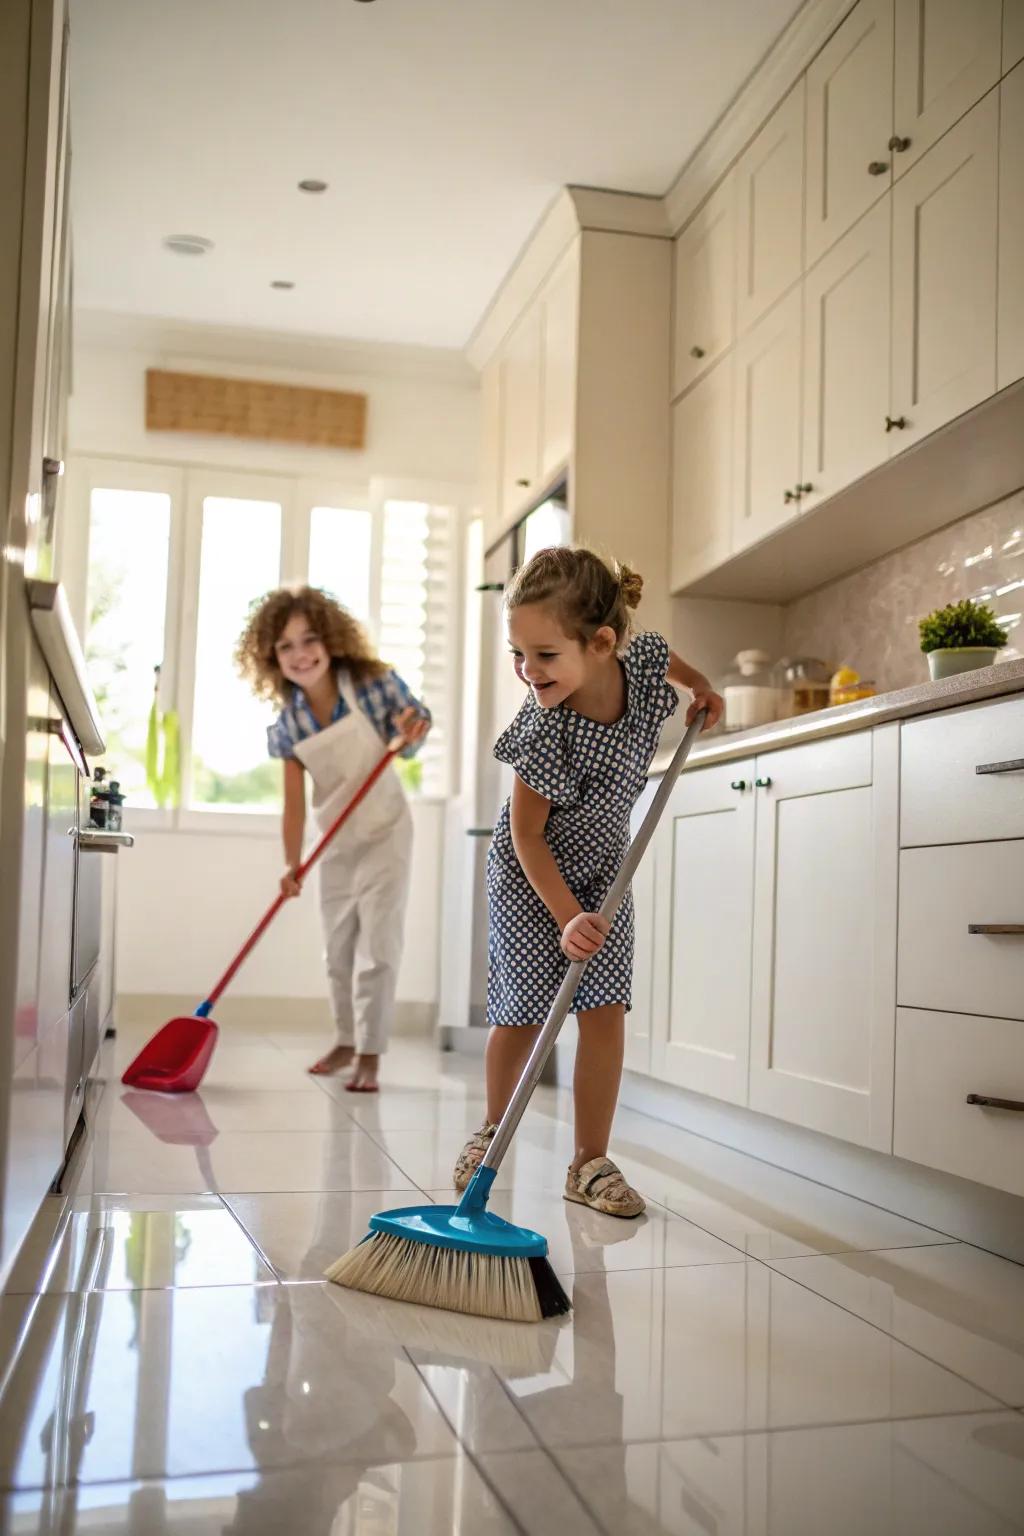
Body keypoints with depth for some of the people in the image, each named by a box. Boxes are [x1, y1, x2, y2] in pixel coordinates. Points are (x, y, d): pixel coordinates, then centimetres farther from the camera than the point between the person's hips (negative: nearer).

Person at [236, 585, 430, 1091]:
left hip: (385, 834, -4)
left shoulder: (374, 683, -21)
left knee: (376, 948, -5)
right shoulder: (288, 725, -13)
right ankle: (347, 1041, 32)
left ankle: (369, 1055, 3)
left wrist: (413, 731, -27)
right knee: (338, 951, 14)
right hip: (336, 843, 4)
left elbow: (418, 718, -4)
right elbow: (295, 800, -12)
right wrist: (291, 864, -20)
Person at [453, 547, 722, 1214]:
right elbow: (527, 837, -23)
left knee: (605, 1010, -3)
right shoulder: (544, 732, -33)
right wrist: (568, 918, -28)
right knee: (521, 1017, 0)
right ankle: (494, 1128, 26)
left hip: (603, 869, 4)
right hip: (530, 878, -3)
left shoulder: (639, 658, -21)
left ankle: (591, 1162, 7)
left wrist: (701, 688, 1)